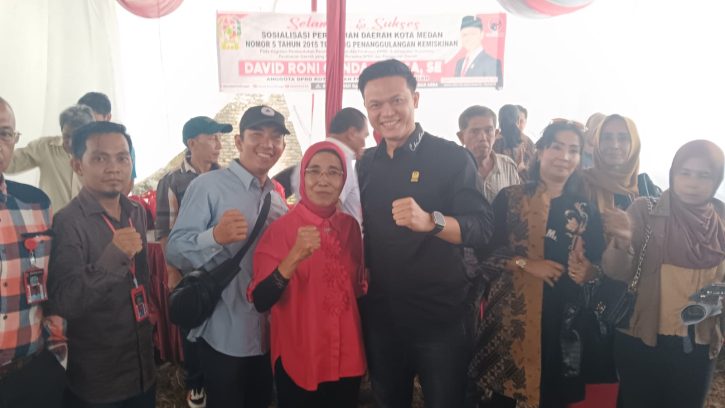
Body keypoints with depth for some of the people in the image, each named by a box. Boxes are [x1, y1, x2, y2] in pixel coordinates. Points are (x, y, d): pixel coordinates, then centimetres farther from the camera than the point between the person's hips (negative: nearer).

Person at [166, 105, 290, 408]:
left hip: (268, 334, 7)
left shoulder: (277, 199, 7)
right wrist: (215, 237, -35)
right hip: (224, 335, -6)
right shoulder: (207, 185, -12)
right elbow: (173, 252, -18)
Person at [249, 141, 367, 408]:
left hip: (348, 357, 4)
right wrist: (294, 258, -35)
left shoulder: (350, 226, -1)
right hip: (298, 361, -4)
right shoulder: (281, 229, -13)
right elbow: (260, 301, -21)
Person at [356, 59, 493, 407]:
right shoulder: (366, 163, 4)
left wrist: (430, 221, -38)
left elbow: (482, 228, -21)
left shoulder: (452, 158, -12)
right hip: (380, 316, 5)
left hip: (440, 317, -4)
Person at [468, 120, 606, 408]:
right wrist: (526, 263, -16)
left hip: (562, 320, 3)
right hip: (511, 314, -2)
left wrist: (587, 272, -10)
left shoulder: (585, 210, 8)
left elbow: (598, 263, 11)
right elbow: (488, 252, -5)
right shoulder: (509, 198, 0)